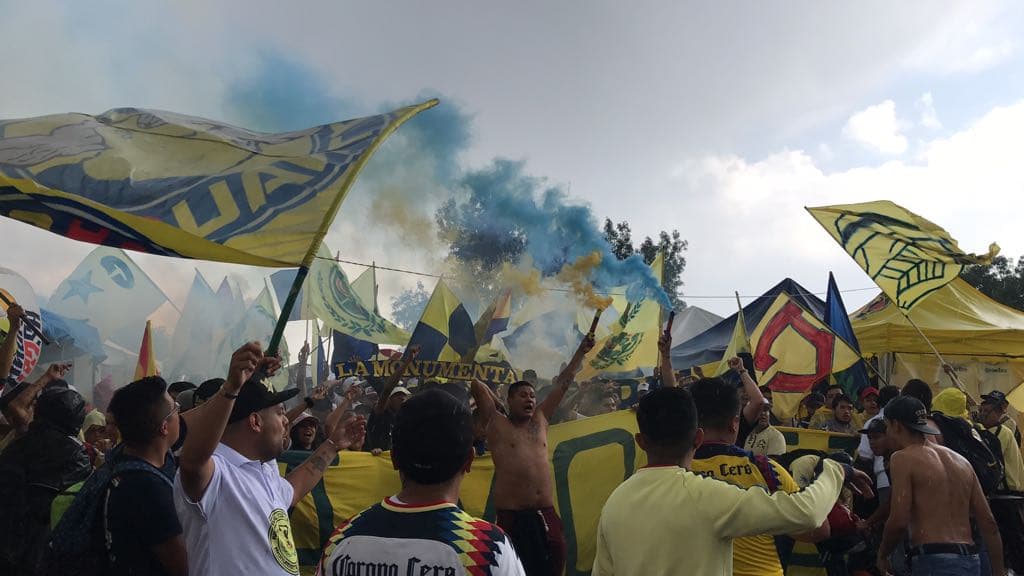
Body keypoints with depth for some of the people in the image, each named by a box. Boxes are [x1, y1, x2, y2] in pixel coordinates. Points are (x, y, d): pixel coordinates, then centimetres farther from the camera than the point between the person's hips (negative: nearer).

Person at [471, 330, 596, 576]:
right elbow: (474, 384, 1)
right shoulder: (496, 423, 5)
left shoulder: (540, 420, 16)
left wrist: (582, 351, 18)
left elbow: (563, 383, 18)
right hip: (511, 517, -5)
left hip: (546, 515, 5)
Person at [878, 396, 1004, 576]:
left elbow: (899, 521, -14)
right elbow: (988, 523, 13)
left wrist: (882, 555, 1)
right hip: (971, 560, 8)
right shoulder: (961, 460, 15)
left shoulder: (902, 458, -7)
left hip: (933, 561, -8)